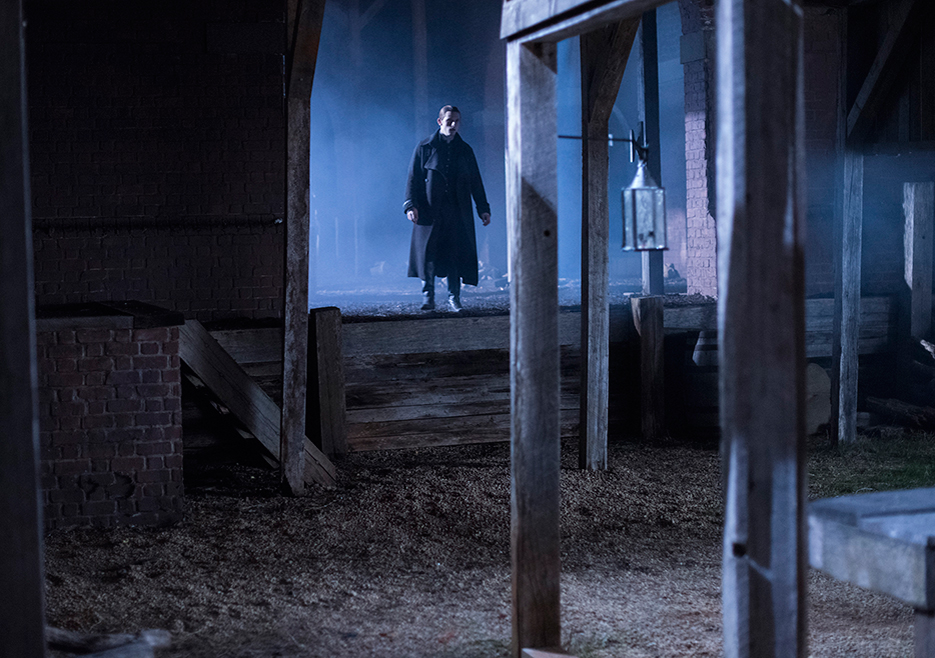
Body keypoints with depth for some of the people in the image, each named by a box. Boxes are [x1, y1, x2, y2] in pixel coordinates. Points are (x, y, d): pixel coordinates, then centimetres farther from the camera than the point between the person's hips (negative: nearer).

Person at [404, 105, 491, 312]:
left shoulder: (465, 150, 12)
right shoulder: (425, 147, 4)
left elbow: (475, 181, 14)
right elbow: (413, 178, 0)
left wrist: (483, 208, 8)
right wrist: (411, 205, -11)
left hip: (457, 212, 2)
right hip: (430, 210, -2)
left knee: (456, 253, -2)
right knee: (429, 252, -4)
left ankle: (454, 298, 4)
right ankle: (428, 296, 5)